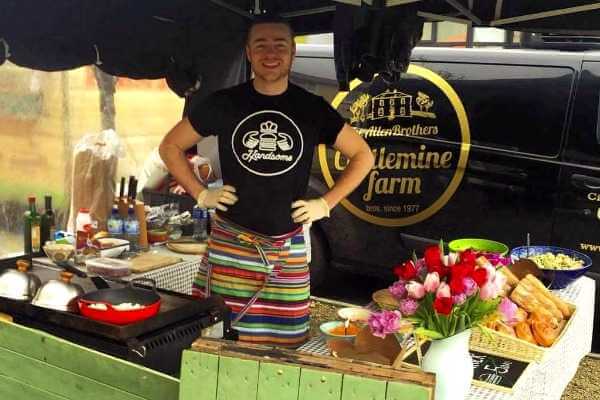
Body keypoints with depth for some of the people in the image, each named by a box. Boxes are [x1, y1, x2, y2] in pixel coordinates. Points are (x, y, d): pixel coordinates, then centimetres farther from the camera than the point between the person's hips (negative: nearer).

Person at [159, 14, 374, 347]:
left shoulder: (312, 108, 3)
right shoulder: (224, 103, 1)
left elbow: (362, 156, 12)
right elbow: (170, 146, 11)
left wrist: (325, 203, 4)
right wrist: (200, 194, 1)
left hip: (288, 249, 1)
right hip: (229, 243, 0)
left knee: (284, 341, 2)